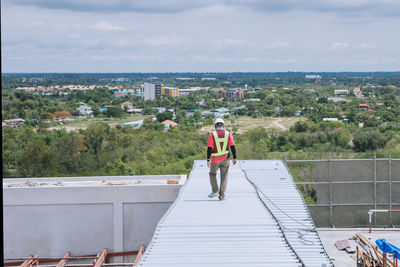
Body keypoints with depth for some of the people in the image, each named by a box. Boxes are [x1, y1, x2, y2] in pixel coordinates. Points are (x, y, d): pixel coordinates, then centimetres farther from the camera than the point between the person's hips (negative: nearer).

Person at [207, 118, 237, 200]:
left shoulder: (212, 134, -8)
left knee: (212, 174, 20)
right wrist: (234, 158, 7)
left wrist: (208, 160, -7)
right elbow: (232, 147, -2)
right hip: (225, 159, 1)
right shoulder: (228, 134, -2)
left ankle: (215, 191, 9)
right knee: (224, 177, 10)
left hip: (215, 160, -1)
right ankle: (221, 195, 7)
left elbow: (209, 148, -10)